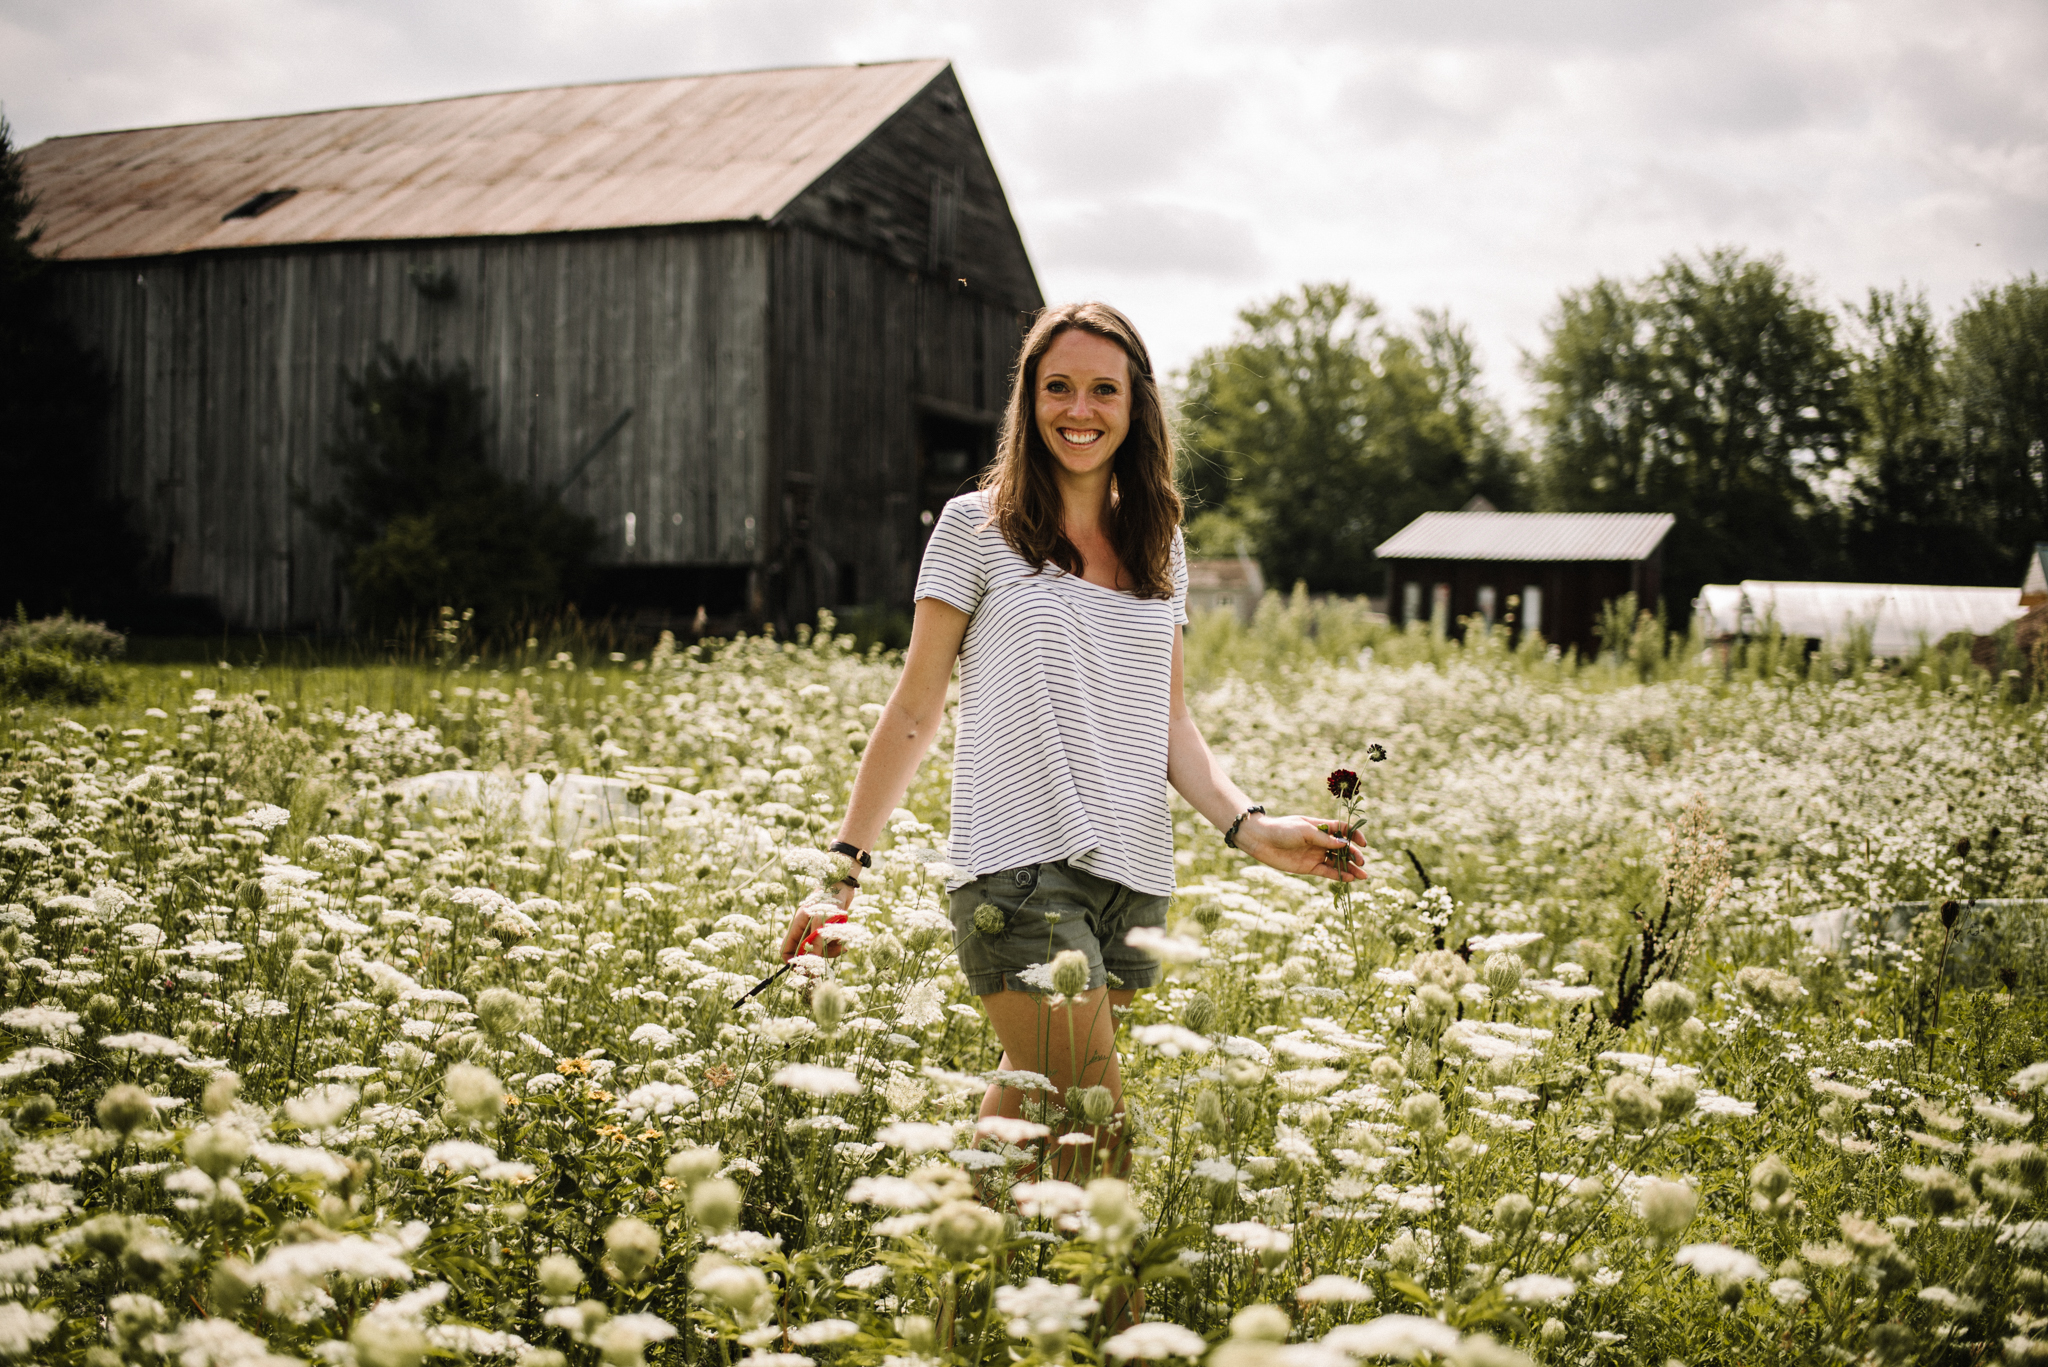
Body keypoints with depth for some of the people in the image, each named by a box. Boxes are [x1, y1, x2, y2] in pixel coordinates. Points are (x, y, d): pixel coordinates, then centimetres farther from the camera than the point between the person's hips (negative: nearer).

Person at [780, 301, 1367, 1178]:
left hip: (1133, 880, 5)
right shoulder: (978, 527, 1)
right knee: (1097, 1141, -13)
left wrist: (1249, 825, -2)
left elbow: (1169, 721, 15)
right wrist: (843, 870, -2)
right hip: (1019, 869, -5)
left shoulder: (1158, 546, 15)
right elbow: (914, 713, 2)